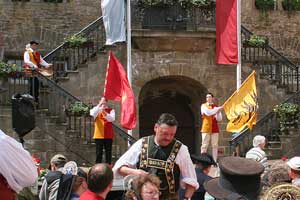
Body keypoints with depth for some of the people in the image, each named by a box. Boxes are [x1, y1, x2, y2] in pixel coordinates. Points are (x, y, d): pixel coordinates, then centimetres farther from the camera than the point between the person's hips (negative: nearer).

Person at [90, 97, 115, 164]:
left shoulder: (111, 110, 7)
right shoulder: (96, 109, 8)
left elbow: (112, 119, -12)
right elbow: (93, 114, -16)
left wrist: (104, 113, -27)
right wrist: (99, 105, -23)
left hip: (108, 135, 0)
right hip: (99, 135, 0)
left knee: (108, 152, 1)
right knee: (99, 153, -1)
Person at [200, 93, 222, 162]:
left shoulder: (216, 107, 10)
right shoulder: (203, 106, 4)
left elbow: (219, 119, 5)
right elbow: (208, 112, -17)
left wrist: (218, 112, -14)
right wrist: (218, 109, -16)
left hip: (215, 128, 2)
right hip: (206, 128, -2)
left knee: (215, 145, 1)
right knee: (204, 145, -3)